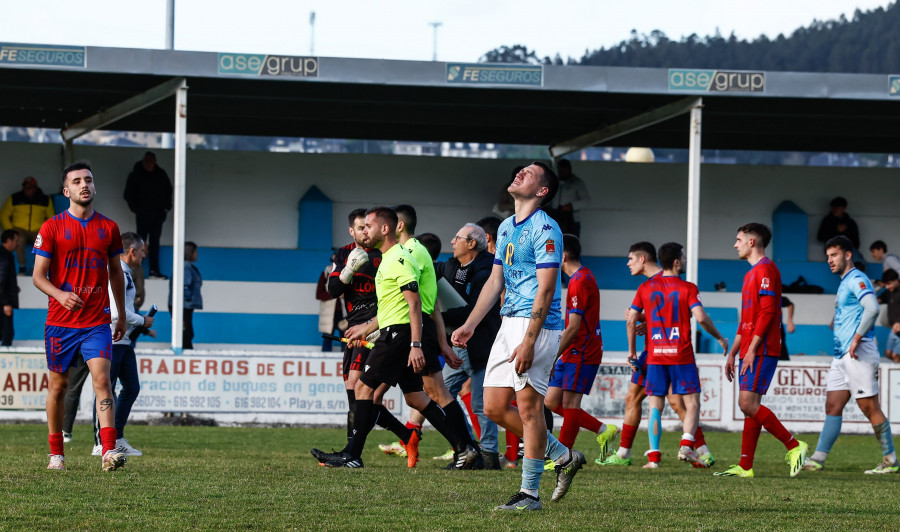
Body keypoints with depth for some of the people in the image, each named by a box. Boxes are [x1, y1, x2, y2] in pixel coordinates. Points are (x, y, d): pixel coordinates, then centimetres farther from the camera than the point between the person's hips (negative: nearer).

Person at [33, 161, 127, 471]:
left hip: (97, 322, 1)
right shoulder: (52, 228, -1)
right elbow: (38, 276, -2)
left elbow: (116, 273, 18)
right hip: (60, 322, -1)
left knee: (102, 379, -14)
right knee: (58, 385, 6)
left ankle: (109, 451, -22)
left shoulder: (108, 228, 8)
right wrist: (60, 294, -21)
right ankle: (56, 453, 19)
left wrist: (122, 315, 18)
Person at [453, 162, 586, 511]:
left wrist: (528, 342, -22)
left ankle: (530, 493, -1)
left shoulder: (544, 229, -11)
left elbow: (546, 289, -17)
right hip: (509, 323, 9)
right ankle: (563, 456, 20)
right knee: (494, 407, 7)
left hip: (536, 325, -9)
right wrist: (469, 325, 16)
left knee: (528, 406, -7)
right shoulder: (506, 228, 17)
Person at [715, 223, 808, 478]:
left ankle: (794, 446, -10)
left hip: (761, 351, -10)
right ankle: (745, 467, 6)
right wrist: (732, 354, 23)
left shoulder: (766, 269, -9)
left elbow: (767, 311, -18)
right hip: (749, 352, 10)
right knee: (750, 405, 7)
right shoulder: (751, 274, 23)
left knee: (748, 404, -16)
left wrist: (752, 349, -21)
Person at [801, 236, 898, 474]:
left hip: (859, 354, -10)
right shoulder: (844, 283, 20)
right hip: (842, 356, 10)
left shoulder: (857, 280, -10)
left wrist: (857, 338, -23)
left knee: (869, 407, -6)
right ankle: (817, 459, 1)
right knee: (833, 407, 4)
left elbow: (872, 308, -26)